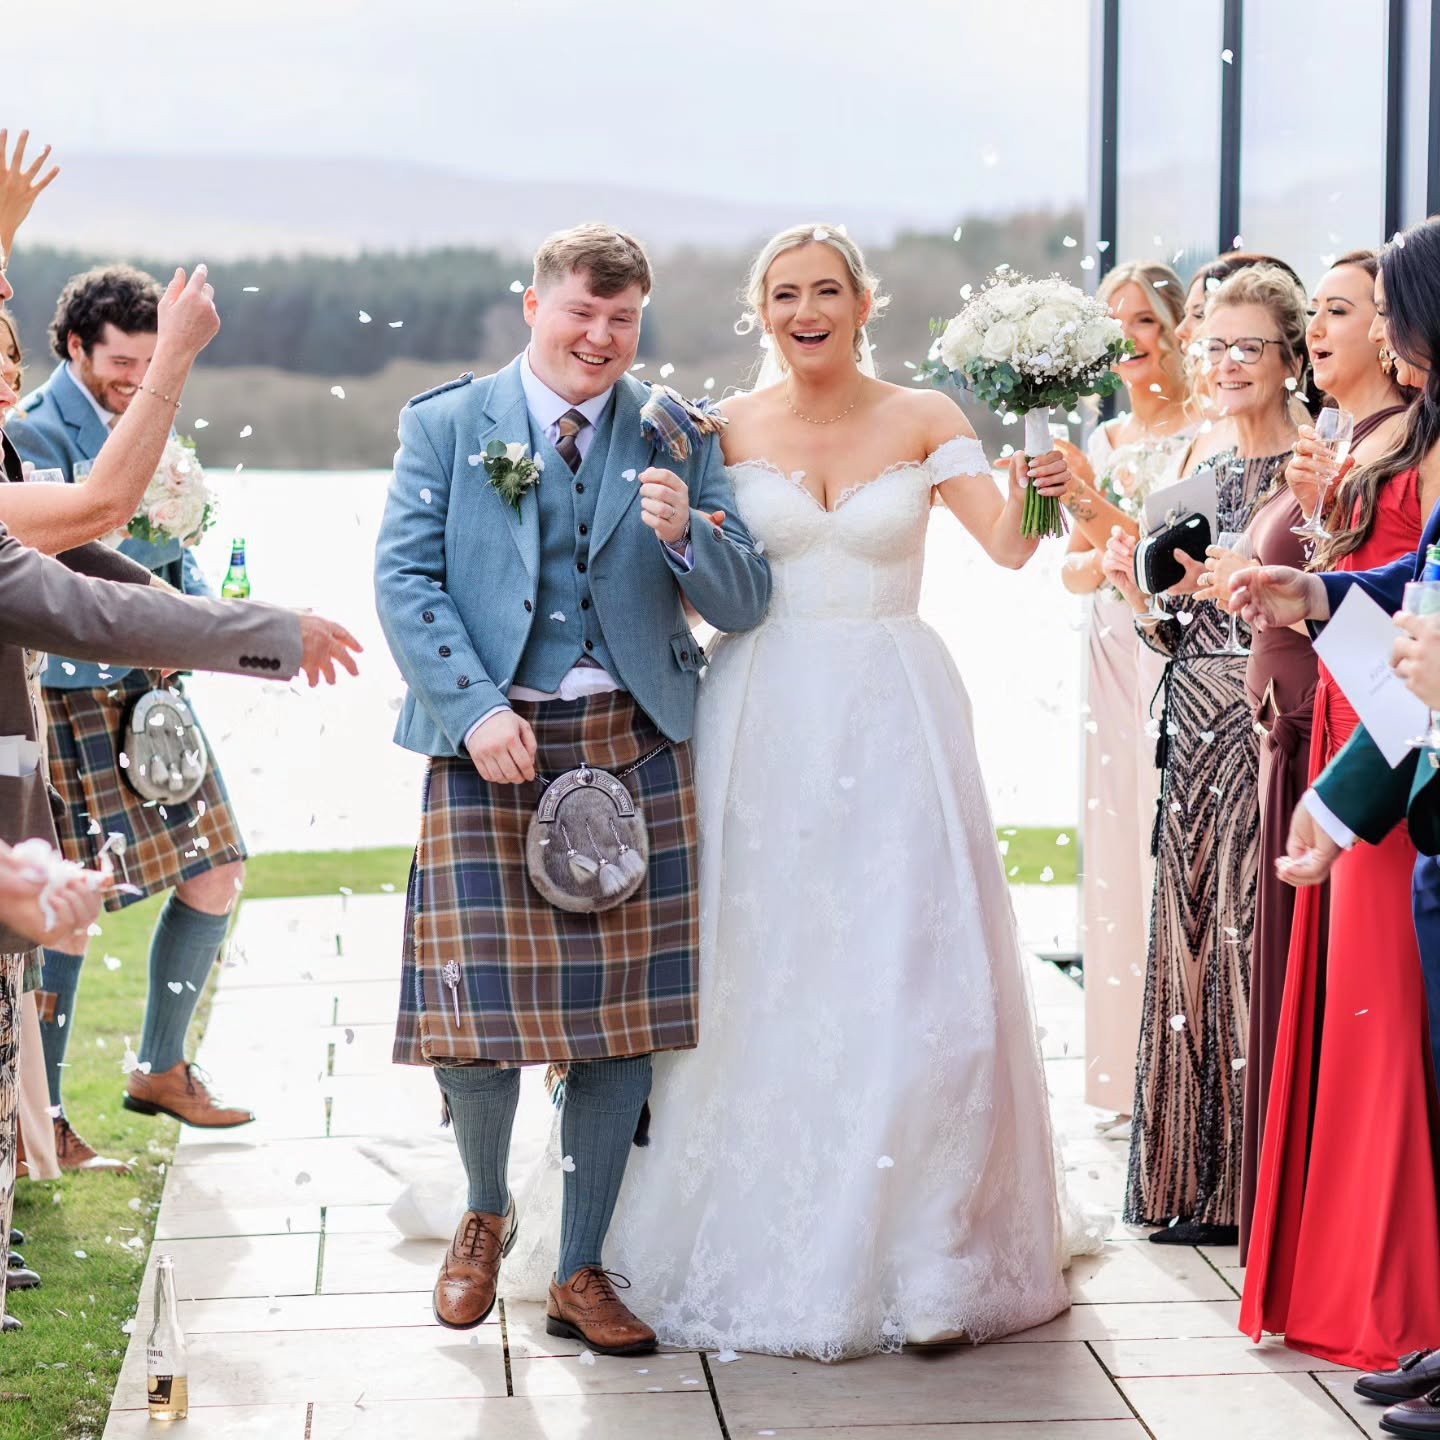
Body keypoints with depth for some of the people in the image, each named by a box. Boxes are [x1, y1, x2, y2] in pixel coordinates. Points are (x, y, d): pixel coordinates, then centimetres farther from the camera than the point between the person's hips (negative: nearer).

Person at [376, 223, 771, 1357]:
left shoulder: (677, 436, 9)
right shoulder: (444, 425, 5)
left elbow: (745, 603, 5)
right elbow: (405, 580, -2)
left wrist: (686, 534, -17)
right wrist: (477, 708, -15)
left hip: (633, 747, 2)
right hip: (489, 744, -1)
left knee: (623, 1011, 2)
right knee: (479, 1004, -7)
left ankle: (581, 1273, 16)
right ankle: (486, 1214, 24)